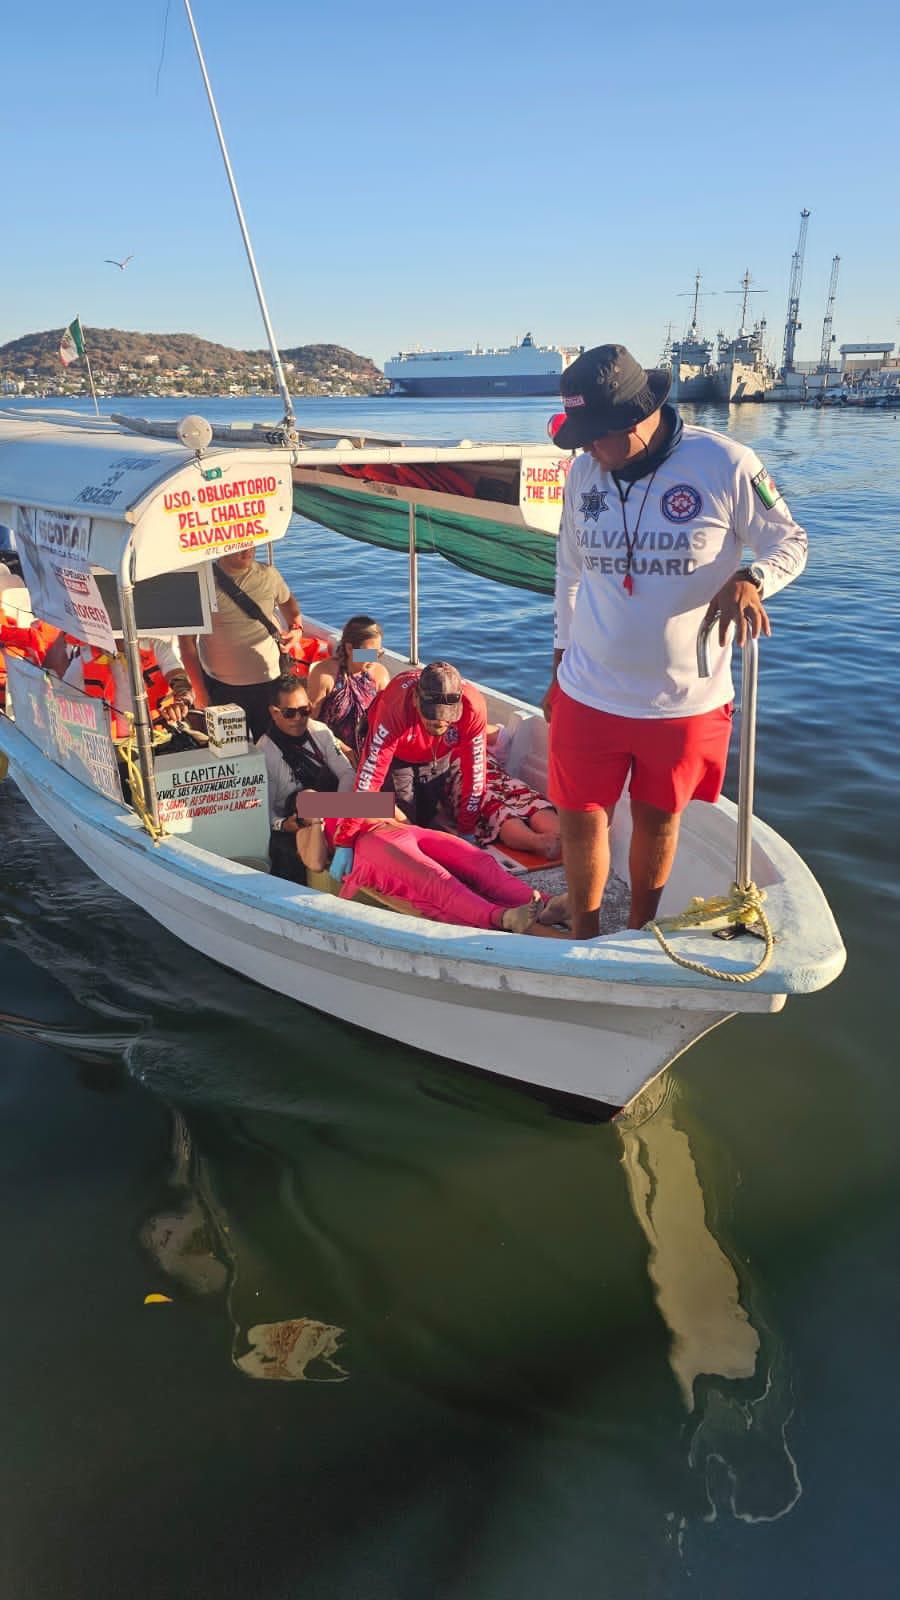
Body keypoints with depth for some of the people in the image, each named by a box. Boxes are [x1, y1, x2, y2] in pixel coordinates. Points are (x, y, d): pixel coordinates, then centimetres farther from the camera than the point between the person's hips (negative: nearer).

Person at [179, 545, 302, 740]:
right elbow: (187, 642, -3)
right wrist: (200, 693, -6)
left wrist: (296, 627, 1)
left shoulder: (269, 575, 0)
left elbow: (287, 602, 23)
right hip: (221, 688, -2)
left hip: (268, 682, 2)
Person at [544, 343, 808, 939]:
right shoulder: (586, 471, 0)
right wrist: (561, 663, 16)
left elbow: (791, 542, -1)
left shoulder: (725, 464, -12)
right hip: (589, 693, 2)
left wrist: (750, 581, -24)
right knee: (581, 817, 6)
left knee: (658, 819, 14)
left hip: (687, 697, -2)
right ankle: (585, 940, 27)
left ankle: (639, 935, 37)